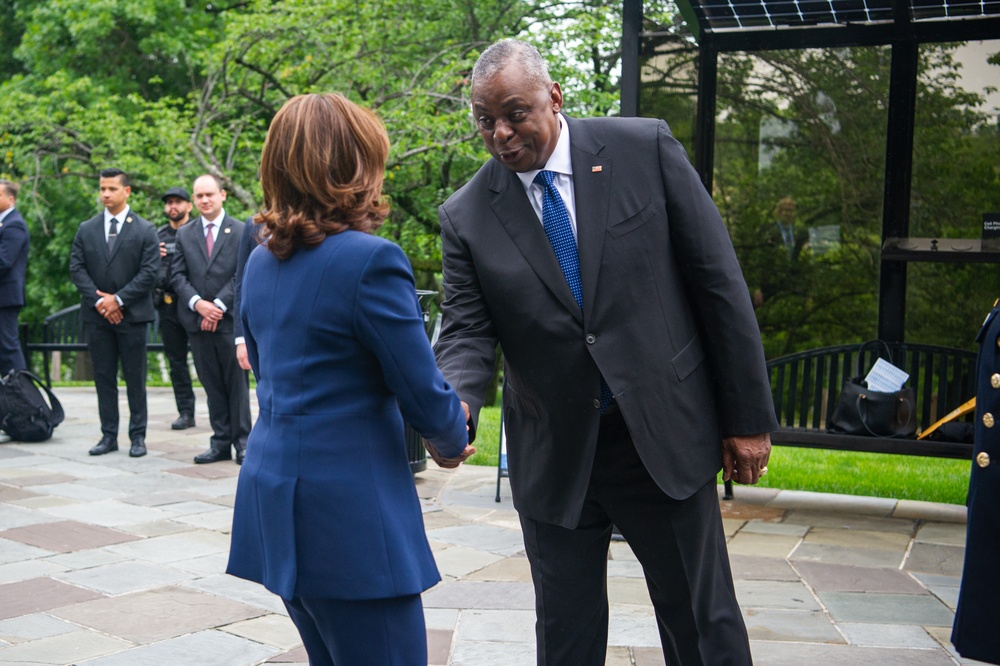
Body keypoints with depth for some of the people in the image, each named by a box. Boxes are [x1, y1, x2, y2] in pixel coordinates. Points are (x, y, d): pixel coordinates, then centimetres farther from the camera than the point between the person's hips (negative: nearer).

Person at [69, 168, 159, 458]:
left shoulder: (145, 230, 1)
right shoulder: (86, 229, 10)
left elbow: (149, 272, -6)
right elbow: (77, 269, 4)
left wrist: (118, 299, -13)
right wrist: (99, 300, -9)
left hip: (132, 314, -3)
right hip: (96, 315, 3)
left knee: (135, 379, 2)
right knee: (104, 377, 6)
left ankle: (138, 436, 9)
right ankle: (109, 436, 12)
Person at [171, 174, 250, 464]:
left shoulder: (240, 231, 2)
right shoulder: (184, 234, 12)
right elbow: (178, 275, 7)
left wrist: (219, 305, -12)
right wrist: (197, 303, -9)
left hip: (230, 319, -3)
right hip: (197, 321, 4)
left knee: (237, 383, 0)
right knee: (212, 384, 7)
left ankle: (242, 440, 8)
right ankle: (221, 442, 12)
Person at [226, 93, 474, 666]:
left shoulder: (262, 261, 8)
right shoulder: (371, 260, -16)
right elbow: (424, 395, -13)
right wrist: (454, 441, 10)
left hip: (272, 498, 9)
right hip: (349, 515, -8)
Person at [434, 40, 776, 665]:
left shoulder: (645, 148, -5)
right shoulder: (466, 215, -1)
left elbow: (717, 280, -4)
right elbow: (468, 330, -1)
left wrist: (749, 417, -4)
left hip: (665, 436, -1)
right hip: (555, 461, 1)